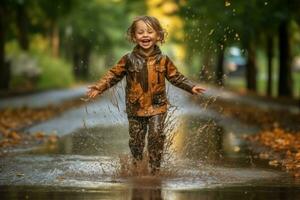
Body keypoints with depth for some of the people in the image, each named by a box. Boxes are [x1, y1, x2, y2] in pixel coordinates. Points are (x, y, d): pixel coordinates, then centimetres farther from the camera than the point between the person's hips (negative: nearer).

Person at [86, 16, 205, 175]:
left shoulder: (163, 60, -1)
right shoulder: (129, 59, -3)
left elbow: (176, 77, 8)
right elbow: (114, 75, 1)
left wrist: (191, 87, 0)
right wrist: (99, 87, -9)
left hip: (157, 107, -1)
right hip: (135, 107, 1)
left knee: (156, 136, -9)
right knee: (136, 139, 8)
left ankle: (155, 169, 1)